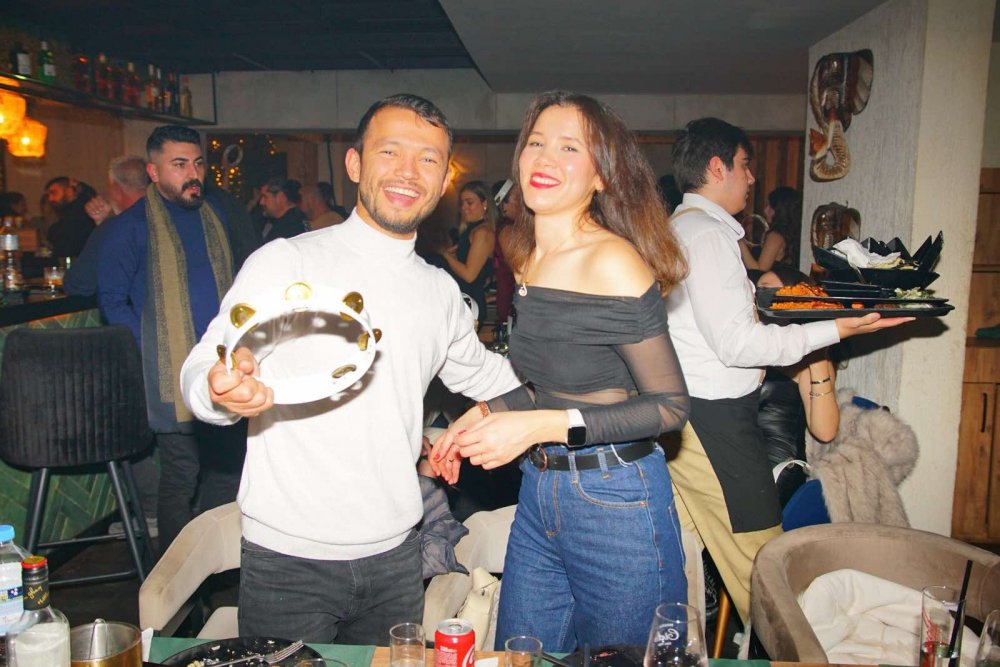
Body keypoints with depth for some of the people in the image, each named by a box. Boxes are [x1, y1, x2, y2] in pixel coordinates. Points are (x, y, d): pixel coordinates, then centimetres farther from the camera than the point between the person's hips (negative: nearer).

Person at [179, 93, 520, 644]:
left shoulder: (440, 290, 5)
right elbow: (201, 372, -14)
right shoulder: (286, 262, -9)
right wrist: (226, 392, -36)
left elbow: (475, 371, 22)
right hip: (287, 558, -4)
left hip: (395, 556, 5)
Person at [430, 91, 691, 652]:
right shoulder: (528, 258, 7)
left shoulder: (612, 263, -18)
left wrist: (542, 425, -22)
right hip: (539, 494, 7)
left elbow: (672, 405, -16)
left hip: (617, 503, -7)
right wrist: (487, 413, 4)